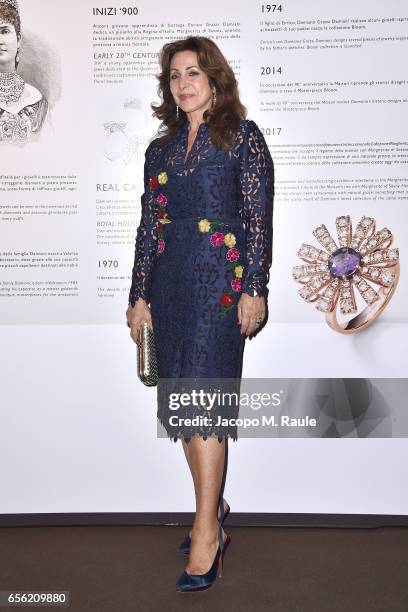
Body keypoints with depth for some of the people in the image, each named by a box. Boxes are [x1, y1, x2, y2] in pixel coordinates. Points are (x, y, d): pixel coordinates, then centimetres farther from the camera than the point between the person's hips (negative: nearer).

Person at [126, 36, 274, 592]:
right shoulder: (160, 148, 17)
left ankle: (207, 531, 0)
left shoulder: (242, 136, 3)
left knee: (202, 396, -11)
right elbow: (148, 226, 15)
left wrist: (255, 289, -11)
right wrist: (140, 295, 11)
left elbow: (259, 218, -4)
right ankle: (213, 506, 24)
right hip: (169, 280, 6)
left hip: (220, 279, -6)